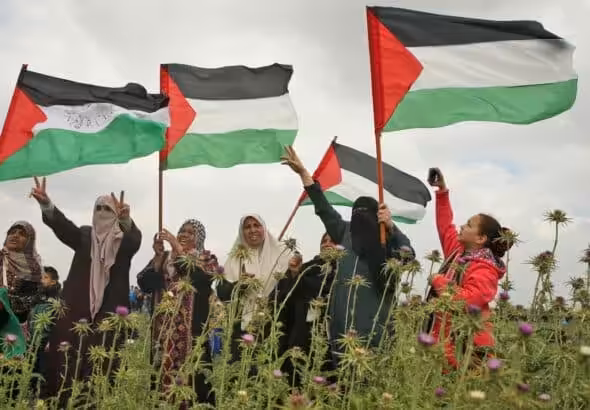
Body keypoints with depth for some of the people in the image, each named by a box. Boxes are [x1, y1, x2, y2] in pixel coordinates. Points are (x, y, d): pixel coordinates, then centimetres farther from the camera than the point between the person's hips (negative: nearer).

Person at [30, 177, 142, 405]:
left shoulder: (124, 241, 7)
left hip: (109, 309, -2)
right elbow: (62, 224, -4)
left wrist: (126, 219, -39)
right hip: (77, 306, 2)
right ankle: (63, 401, 1)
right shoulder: (84, 236, 14)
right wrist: (46, 203, -25)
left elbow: (136, 239, -16)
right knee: (68, 357, -5)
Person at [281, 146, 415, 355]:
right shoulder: (345, 232, 14)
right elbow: (323, 206, 14)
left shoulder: (388, 239, 1)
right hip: (343, 322, 4)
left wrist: (391, 226, -27)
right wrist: (302, 171, 13)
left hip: (374, 325, -4)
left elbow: (409, 256, -16)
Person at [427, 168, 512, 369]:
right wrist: (442, 190, 16)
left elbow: (468, 301, -30)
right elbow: (445, 226, 20)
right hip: (445, 339, 8)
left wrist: (439, 282, -17)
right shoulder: (460, 252, 10)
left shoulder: (484, 270, -16)